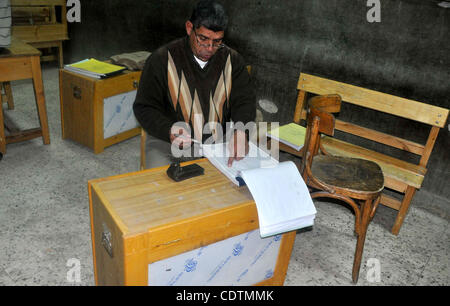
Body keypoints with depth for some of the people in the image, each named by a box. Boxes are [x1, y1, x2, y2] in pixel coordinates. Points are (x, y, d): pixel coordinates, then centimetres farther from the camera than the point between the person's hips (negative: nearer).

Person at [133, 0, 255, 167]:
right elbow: (144, 107, -1)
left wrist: (241, 131, -22)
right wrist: (169, 130, -23)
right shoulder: (162, 59, -3)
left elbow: (245, 101, 1)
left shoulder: (232, 59, 5)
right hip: (174, 147, -2)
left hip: (222, 145, 3)